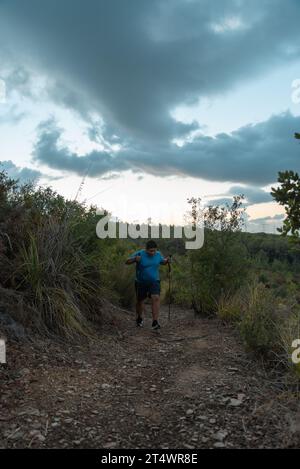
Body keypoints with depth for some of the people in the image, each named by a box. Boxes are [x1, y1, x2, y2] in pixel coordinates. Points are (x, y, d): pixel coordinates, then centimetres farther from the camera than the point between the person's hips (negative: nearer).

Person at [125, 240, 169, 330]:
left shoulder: (158, 254, -4)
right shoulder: (139, 254, -15)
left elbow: (163, 262, 15)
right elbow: (127, 262, -12)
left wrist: (166, 260, -8)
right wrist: (134, 259, -32)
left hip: (154, 282, 1)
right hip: (141, 282, -1)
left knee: (156, 298, -20)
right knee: (140, 301, 15)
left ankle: (155, 322, -19)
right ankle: (139, 319, 41)